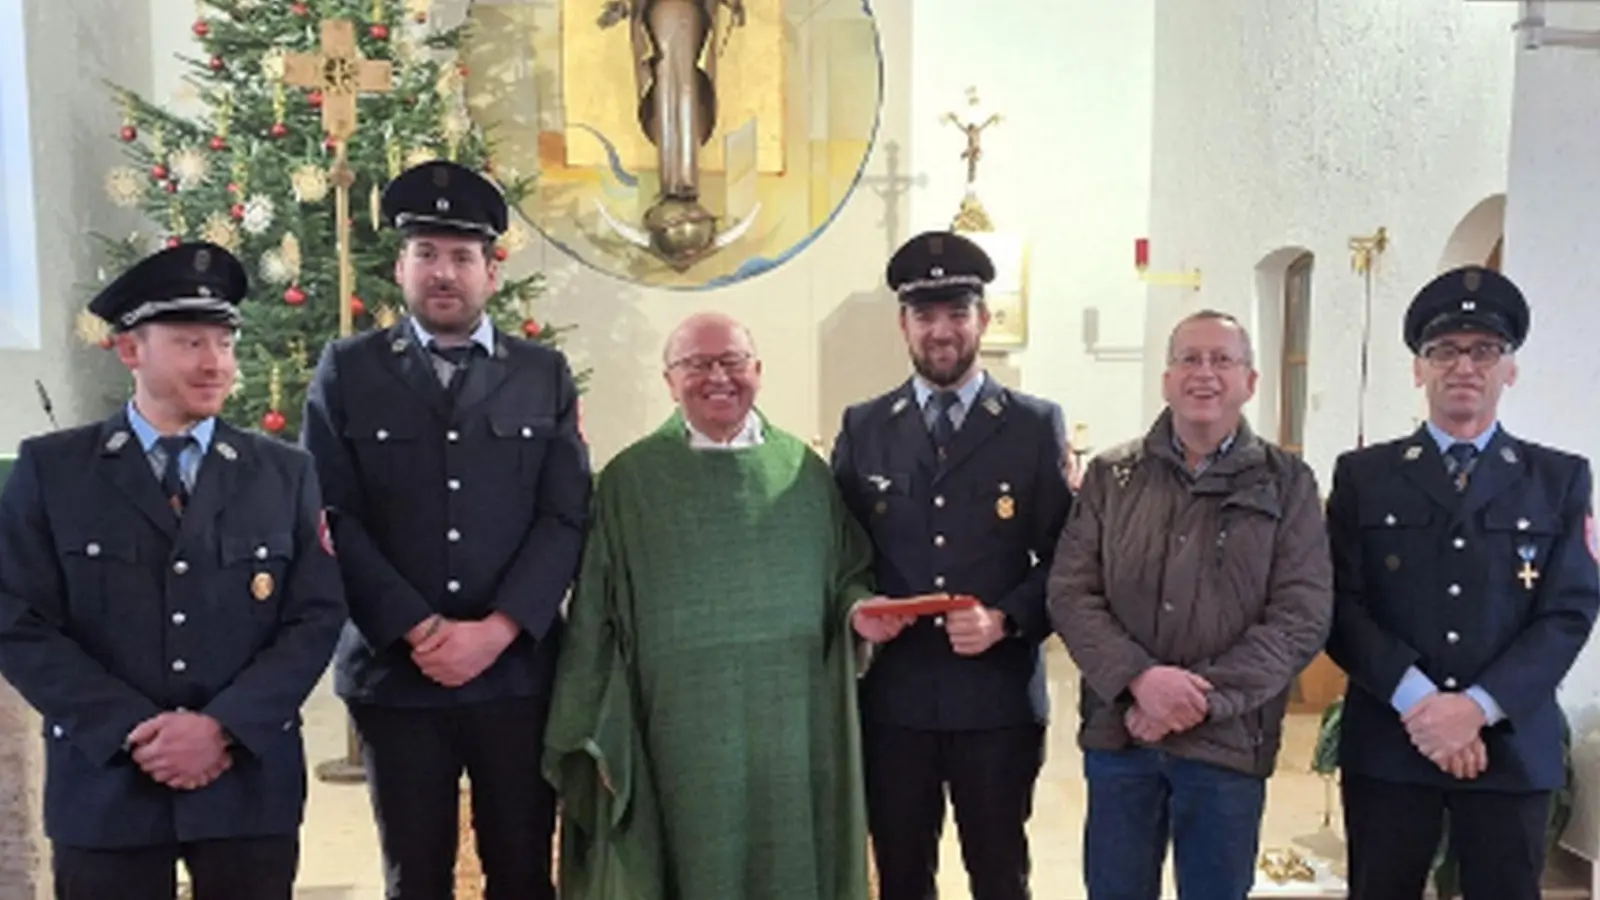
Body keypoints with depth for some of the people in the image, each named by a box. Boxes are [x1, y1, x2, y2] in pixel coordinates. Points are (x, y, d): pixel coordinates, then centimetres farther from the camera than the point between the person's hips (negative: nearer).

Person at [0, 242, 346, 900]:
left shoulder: (286, 474, 4)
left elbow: (317, 618, -1)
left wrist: (223, 726, -13)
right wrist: (134, 732, -13)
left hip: (252, 784, 1)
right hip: (105, 783, -1)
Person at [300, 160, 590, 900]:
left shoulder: (545, 375, 6)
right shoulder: (347, 370, 4)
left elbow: (565, 518, -1)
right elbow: (333, 519, -4)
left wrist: (497, 630, -12)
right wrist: (419, 631, -12)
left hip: (518, 670, 1)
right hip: (394, 673, 0)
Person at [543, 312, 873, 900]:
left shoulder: (804, 470, 7)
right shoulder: (629, 480, 1)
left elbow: (850, 571, 13)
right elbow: (596, 618, 1)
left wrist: (858, 607, -10)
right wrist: (592, 736, -1)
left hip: (795, 727, 2)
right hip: (683, 732, -2)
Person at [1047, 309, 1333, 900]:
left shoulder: (1287, 484, 1)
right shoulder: (1111, 476, 5)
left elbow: (1302, 616, -6)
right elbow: (1071, 593, -1)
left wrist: (1204, 700, -15)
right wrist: (1140, 678, -16)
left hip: (1228, 741, -1)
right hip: (1118, 733, 1)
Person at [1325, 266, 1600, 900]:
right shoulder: (1363, 475, 4)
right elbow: (1341, 604, -3)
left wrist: (1478, 705, -14)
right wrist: (1417, 701, -15)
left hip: (1511, 746, 1)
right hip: (1387, 743, 0)